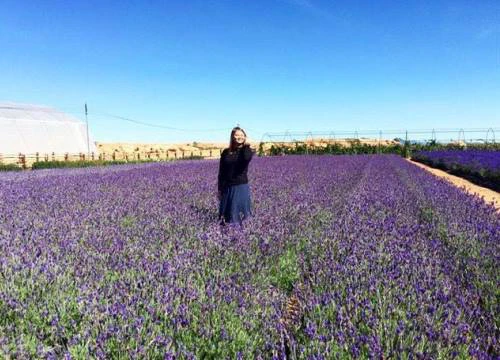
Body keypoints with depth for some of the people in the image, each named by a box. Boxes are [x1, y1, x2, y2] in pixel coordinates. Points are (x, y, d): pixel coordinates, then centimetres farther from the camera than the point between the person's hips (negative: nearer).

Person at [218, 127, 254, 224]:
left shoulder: (247, 150, -1)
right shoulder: (226, 152, 5)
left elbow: (247, 159, -28)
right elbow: (221, 172, 7)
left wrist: (246, 145, -15)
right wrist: (219, 189, 5)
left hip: (241, 186, -2)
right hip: (227, 187, 2)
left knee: (239, 214, 1)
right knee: (225, 215, 8)